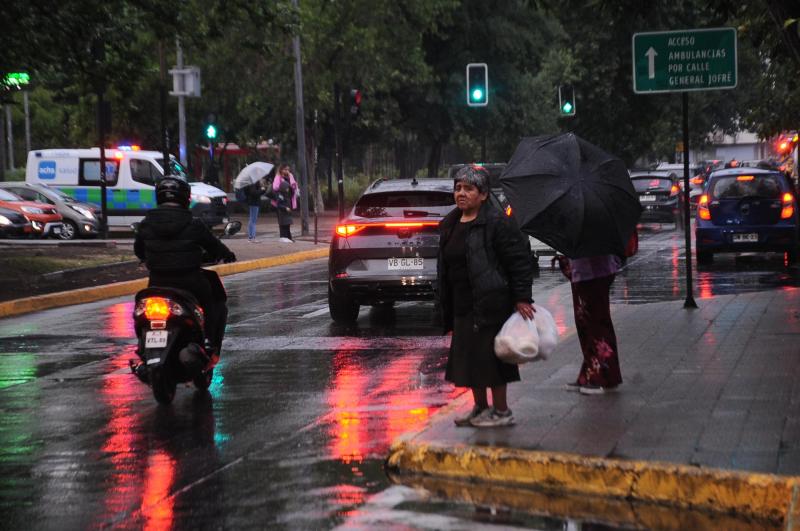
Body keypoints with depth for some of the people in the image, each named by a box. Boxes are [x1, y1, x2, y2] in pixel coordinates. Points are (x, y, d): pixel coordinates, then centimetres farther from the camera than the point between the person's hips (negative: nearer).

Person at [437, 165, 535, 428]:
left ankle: (501, 411, 6)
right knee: (469, 356, 13)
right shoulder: (449, 225, 13)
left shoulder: (497, 222, -13)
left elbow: (519, 259, -14)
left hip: (490, 304, -8)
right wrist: (447, 312, 19)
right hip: (463, 305, 8)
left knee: (490, 355, -4)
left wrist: (522, 298, -17)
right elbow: (445, 266, 19)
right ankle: (480, 408, 25)